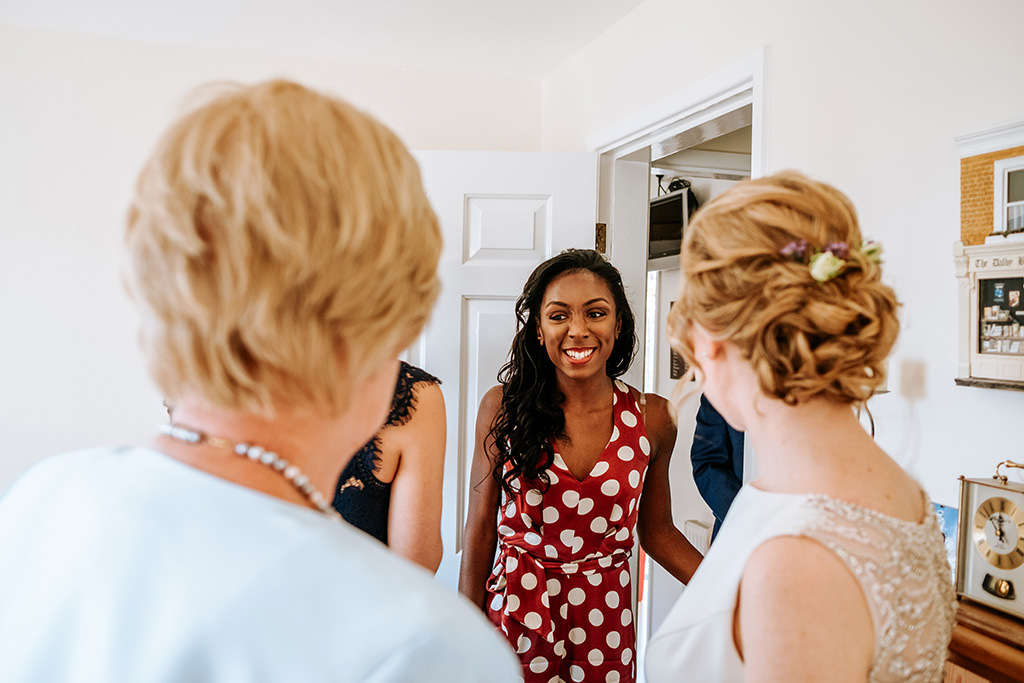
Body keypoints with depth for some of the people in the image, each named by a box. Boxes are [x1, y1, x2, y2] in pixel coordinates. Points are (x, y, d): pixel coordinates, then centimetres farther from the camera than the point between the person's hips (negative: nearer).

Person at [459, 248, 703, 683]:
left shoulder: (651, 417, -5)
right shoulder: (502, 408, -9)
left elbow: (656, 531, 6)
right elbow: (480, 532, -3)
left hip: (605, 625, 2)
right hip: (514, 619, -1)